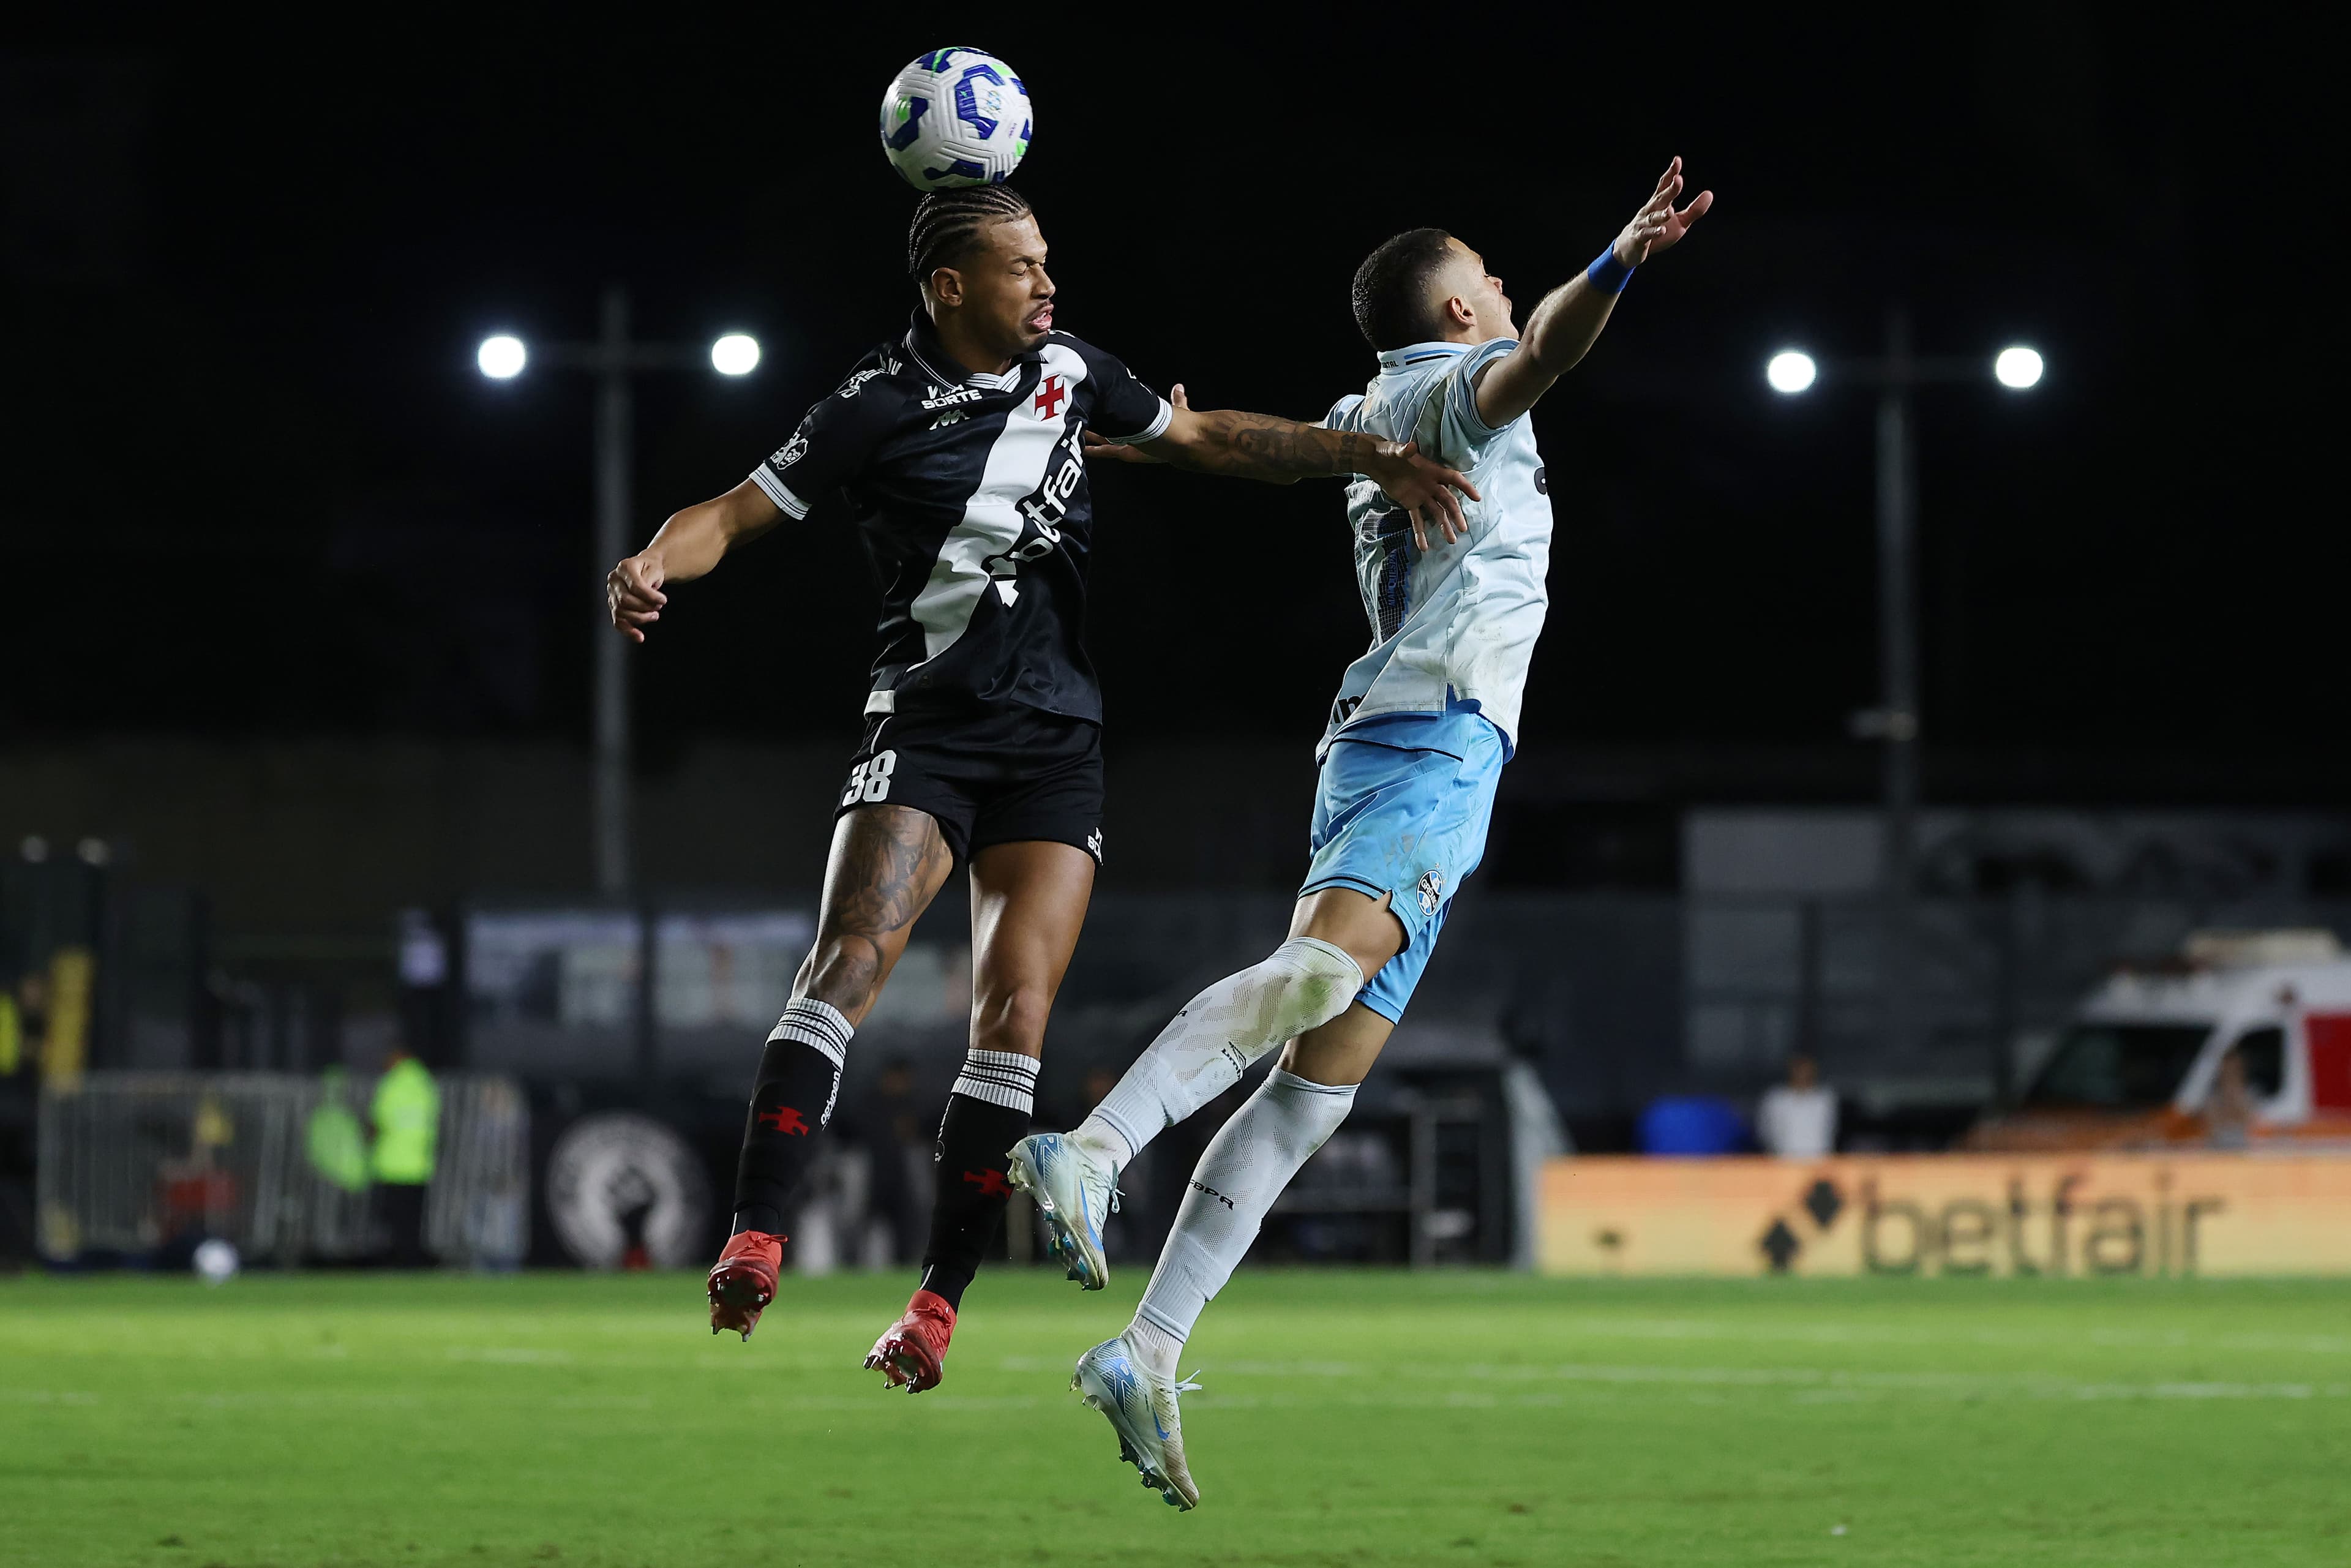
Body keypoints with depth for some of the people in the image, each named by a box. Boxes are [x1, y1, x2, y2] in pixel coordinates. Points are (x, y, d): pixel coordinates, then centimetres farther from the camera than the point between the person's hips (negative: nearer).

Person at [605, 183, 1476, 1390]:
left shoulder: (1069, 372, 8)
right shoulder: (879, 409, -5)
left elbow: (1209, 439, 21)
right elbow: (739, 513, -6)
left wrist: (1366, 458, 14)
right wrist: (652, 566, -27)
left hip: (1056, 739, 4)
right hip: (927, 730, -4)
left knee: (1015, 1011, -9)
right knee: (853, 953, -23)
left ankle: (937, 1302, -4)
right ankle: (754, 1243, -29)